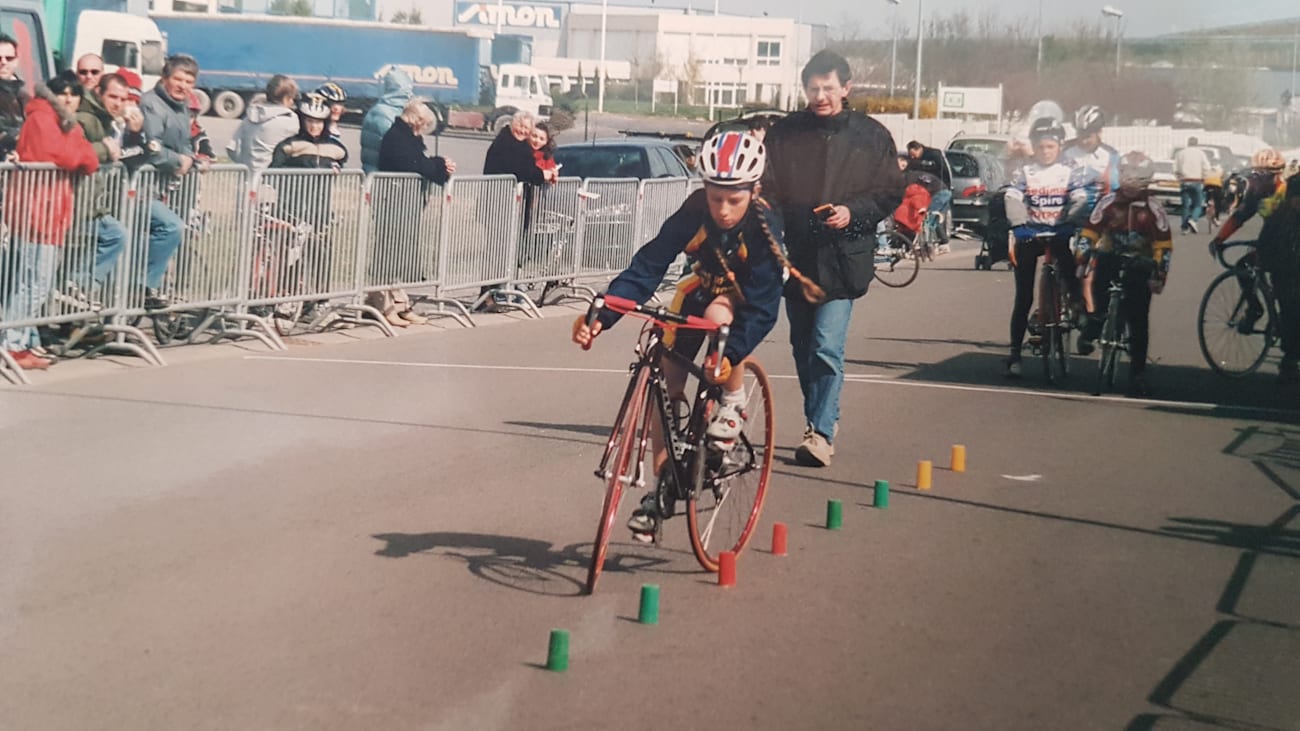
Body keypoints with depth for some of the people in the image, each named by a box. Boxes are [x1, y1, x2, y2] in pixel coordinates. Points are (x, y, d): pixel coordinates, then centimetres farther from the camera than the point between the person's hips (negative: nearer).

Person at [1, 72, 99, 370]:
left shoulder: (68, 123, 23)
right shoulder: (41, 118, -6)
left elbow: (90, 164, 14)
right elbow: (62, 156, -20)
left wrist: (75, 152, -3)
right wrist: (78, 149, -1)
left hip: (50, 214, 10)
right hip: (35, 212, -10)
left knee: (39, 285, 13)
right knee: (33, 285, -11)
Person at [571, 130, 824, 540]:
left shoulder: (764, 225, -31)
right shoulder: (694, 212, -26)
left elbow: (763, 305, -33)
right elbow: (648, 266, -29)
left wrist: (732, 354, -48)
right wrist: (601, 315, -42)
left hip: (746, 297, -3)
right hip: (703, 285, 3)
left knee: (718, 315, -38)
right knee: (666, 382, -7)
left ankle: (733, 402, -11)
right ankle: (663, 483, 8)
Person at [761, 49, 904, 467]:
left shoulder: (871, 136, 2)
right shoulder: (783, 135, 6)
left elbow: (890, 193, 5)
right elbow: (767, 192, 7)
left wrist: (853, 212, -11)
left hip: (843, 259, -3)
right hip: (795, 256, 3)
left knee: (827, 348, -13)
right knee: (803, 348, 12)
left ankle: (822, 432, -8)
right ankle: (818, 424, 27)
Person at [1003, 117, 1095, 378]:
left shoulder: (1072, 171, 1)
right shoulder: (1024, 172, 1)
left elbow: (1080, 200, -11)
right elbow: (1013, 200, -12)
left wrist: (1069, 223, -25)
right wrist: (1017, 229, -25)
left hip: (1061, 235, 0)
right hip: (1030, 235, 0)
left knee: (1076, 286, -15)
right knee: (1023, 298, -1)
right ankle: (1015, 355, 2)